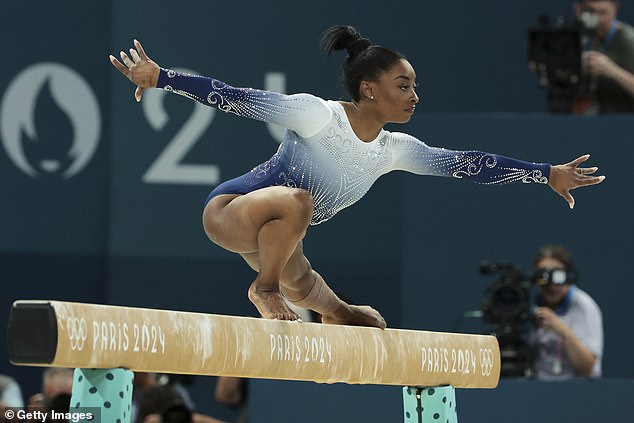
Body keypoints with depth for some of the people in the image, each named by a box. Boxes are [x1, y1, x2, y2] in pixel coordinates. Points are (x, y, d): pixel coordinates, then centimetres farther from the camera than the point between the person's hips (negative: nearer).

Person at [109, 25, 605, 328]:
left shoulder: (395, 150, 1)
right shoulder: (316, 115, -20)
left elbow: (466, 163, 5)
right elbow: (238, 98, -24)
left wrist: (548, 175, 5)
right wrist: (162, 78, -32)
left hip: (276, 240, 8)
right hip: (229, 210, -8)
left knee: (367, 323, 10)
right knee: (295, 200, -42)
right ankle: (265, 289, -19)